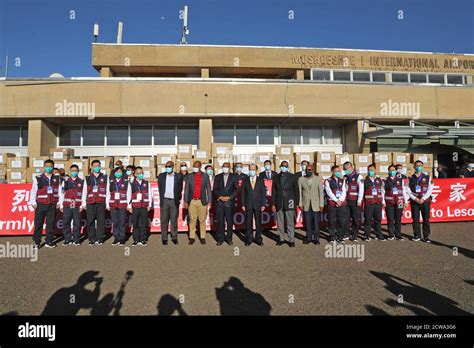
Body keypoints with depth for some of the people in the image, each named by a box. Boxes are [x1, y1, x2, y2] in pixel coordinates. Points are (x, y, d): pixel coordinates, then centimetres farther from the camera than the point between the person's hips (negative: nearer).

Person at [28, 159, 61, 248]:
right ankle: (37, 242, 13)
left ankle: (49, 242, 14)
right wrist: (33, 203, -5)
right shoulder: (38, 178, 2)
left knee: (50, 224, 5)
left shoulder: (57, 178, 8)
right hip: (40, 205, -1)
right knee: (38, 224, 3)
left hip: (52, 205, 1)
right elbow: (33, 191, 1)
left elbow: (59, 190, 7)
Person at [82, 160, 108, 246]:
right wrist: (84, 203, 6)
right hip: (90, 202, 1)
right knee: (90, 221, 1)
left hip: (101, 202, -1)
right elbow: (84, 191, 12)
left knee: (101, 221, 0)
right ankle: (92, 239, 11)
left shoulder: (105, 177, 10)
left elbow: (107, 190, 6)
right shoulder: (88, 178, 13)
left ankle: (100, 238, 8)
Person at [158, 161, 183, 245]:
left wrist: (178, 198, 1)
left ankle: (174, 237, 16)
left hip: (174, 201, -1)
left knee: (174, 220, 5)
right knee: (164, 220, 4)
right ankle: (164, 238, 12)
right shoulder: (161, 176, 8)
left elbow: (180, 188, 6)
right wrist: (162, 198, 7)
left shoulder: (178, 176, 3)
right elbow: (160, 188, 10)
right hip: (164, 200, 1)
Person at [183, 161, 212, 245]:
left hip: (202, 201, 0)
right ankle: (192, 237, 12)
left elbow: (208, 189, 4)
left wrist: (209, 201, 0)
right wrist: (185, 201, 0)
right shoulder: (189, 176, 4)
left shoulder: (205, 176, 3)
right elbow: (186, 189, 6)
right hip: (192, 201, 1)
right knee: (192, 220, 4)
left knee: (202, 220, 6)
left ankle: (203, 237, 15)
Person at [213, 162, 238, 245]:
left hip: (230, 202, -1)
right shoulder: (218, 177, 13)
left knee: (230, 221, 0)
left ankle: (229, 238, 11)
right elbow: (215, 189, 7)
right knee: (220, 221, 1)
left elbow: (236, 189, 1)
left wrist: (229, 197, -10)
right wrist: (220, 197, -8)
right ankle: (220, 238, 10)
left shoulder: (234, 176, 8)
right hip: (219, 202, 1)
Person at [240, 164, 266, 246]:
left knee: (258, 223, 4)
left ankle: (258, 239, 15)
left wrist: (263, 204, -3)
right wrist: (243, 204, -2)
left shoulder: (260, 180, 7)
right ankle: (248, 239, 13)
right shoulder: (245, 180, 7)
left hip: (258, 205, 0)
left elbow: (263, 193, 5)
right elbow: (243, 193, 5)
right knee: (248, 223, 3)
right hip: (248, 205, 0)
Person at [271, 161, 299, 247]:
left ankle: (291, 240, 8)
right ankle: (281, 239, 18)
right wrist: (273, 204, 4)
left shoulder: (293, 177, 3)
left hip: (289, 203, -2)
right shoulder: (275, 177, 9)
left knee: (290, 223, -1)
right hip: (279, 204, 3)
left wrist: (297, 203, -2)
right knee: (280, 223, 7)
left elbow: (296, 191, 3)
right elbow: (273, 192, 9)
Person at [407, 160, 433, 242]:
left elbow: (430, 190, -2)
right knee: (415, 219, 3)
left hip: (425, 201, -1)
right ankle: (417, 236, 13)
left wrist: (423, 199, -11)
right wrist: (415, 199, -10)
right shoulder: (411, 179, 7)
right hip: (414, 201, 1)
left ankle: (426, 236, 10)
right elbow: (408, 191, 3)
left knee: (426, 219, 1)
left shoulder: (427, 177, 5)